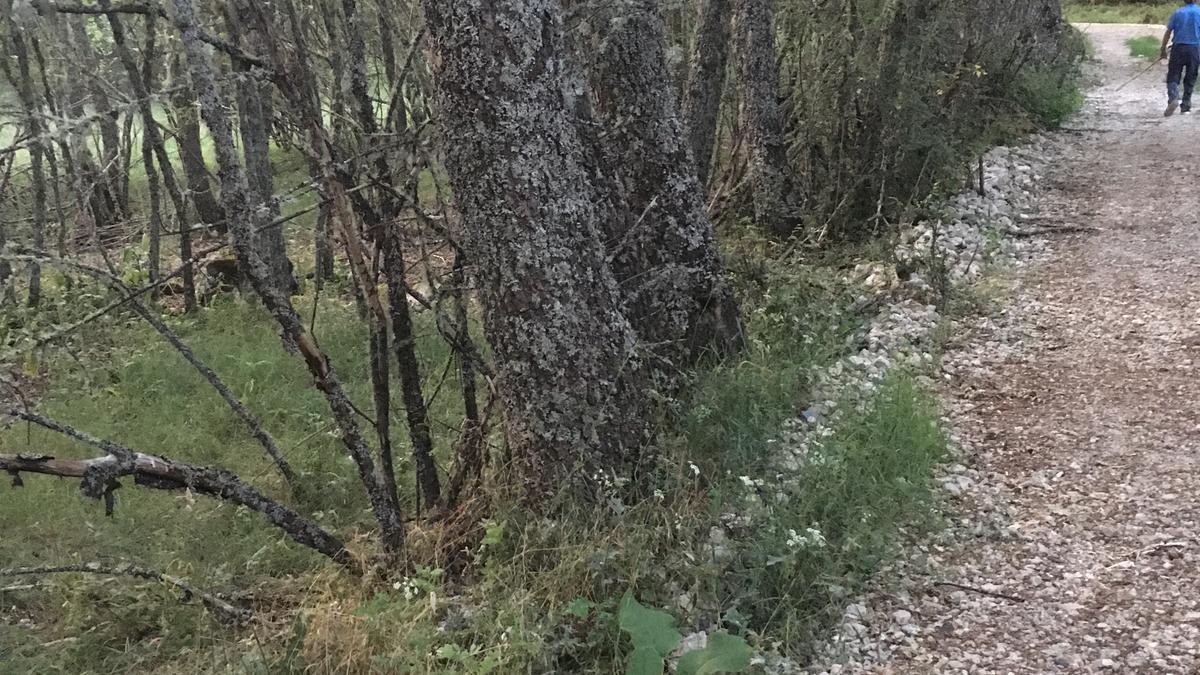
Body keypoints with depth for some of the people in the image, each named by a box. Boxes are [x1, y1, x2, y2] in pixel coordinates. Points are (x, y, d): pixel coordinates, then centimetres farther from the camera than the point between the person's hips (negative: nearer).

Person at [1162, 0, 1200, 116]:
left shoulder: (1178, 13, 0)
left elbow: (1168, 33, 0)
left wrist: (1163, 50, 7)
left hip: (1178, 48, -1)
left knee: (1173, 77, 2)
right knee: (1190, 79, 11)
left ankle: (1173, 98, -23)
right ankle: (1186, 105, 14)